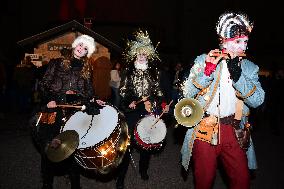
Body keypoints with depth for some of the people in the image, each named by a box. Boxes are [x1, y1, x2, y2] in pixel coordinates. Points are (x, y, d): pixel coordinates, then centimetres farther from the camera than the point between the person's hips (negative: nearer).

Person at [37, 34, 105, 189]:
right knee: (49, 146, 2)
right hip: (54, 109, -1)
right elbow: (44, 84, 5)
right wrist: (49, 99, -10)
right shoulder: (57, 63, 8)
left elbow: (88, 91, 15)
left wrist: (94, 101, -3)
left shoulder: (86, 69, 14)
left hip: (75, 111, 1)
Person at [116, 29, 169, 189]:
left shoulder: (154, 73, 9)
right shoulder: (129, 72, 7)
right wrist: (129, 102, -8)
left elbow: (158, 93, 11)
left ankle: (143, 170, 31)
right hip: (132, 113, -2)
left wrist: (161, 105, -4)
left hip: (149, 113, 2)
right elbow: (123, 92, 7)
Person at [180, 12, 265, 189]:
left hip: (235, 132, 2)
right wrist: (208, 70, -20)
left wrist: (237, 75, -21)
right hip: (205, 129, -2)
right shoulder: (204, 60, -1)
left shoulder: (250, 67, 5)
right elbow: (187, 93, -8)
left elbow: (257, 100, -8)